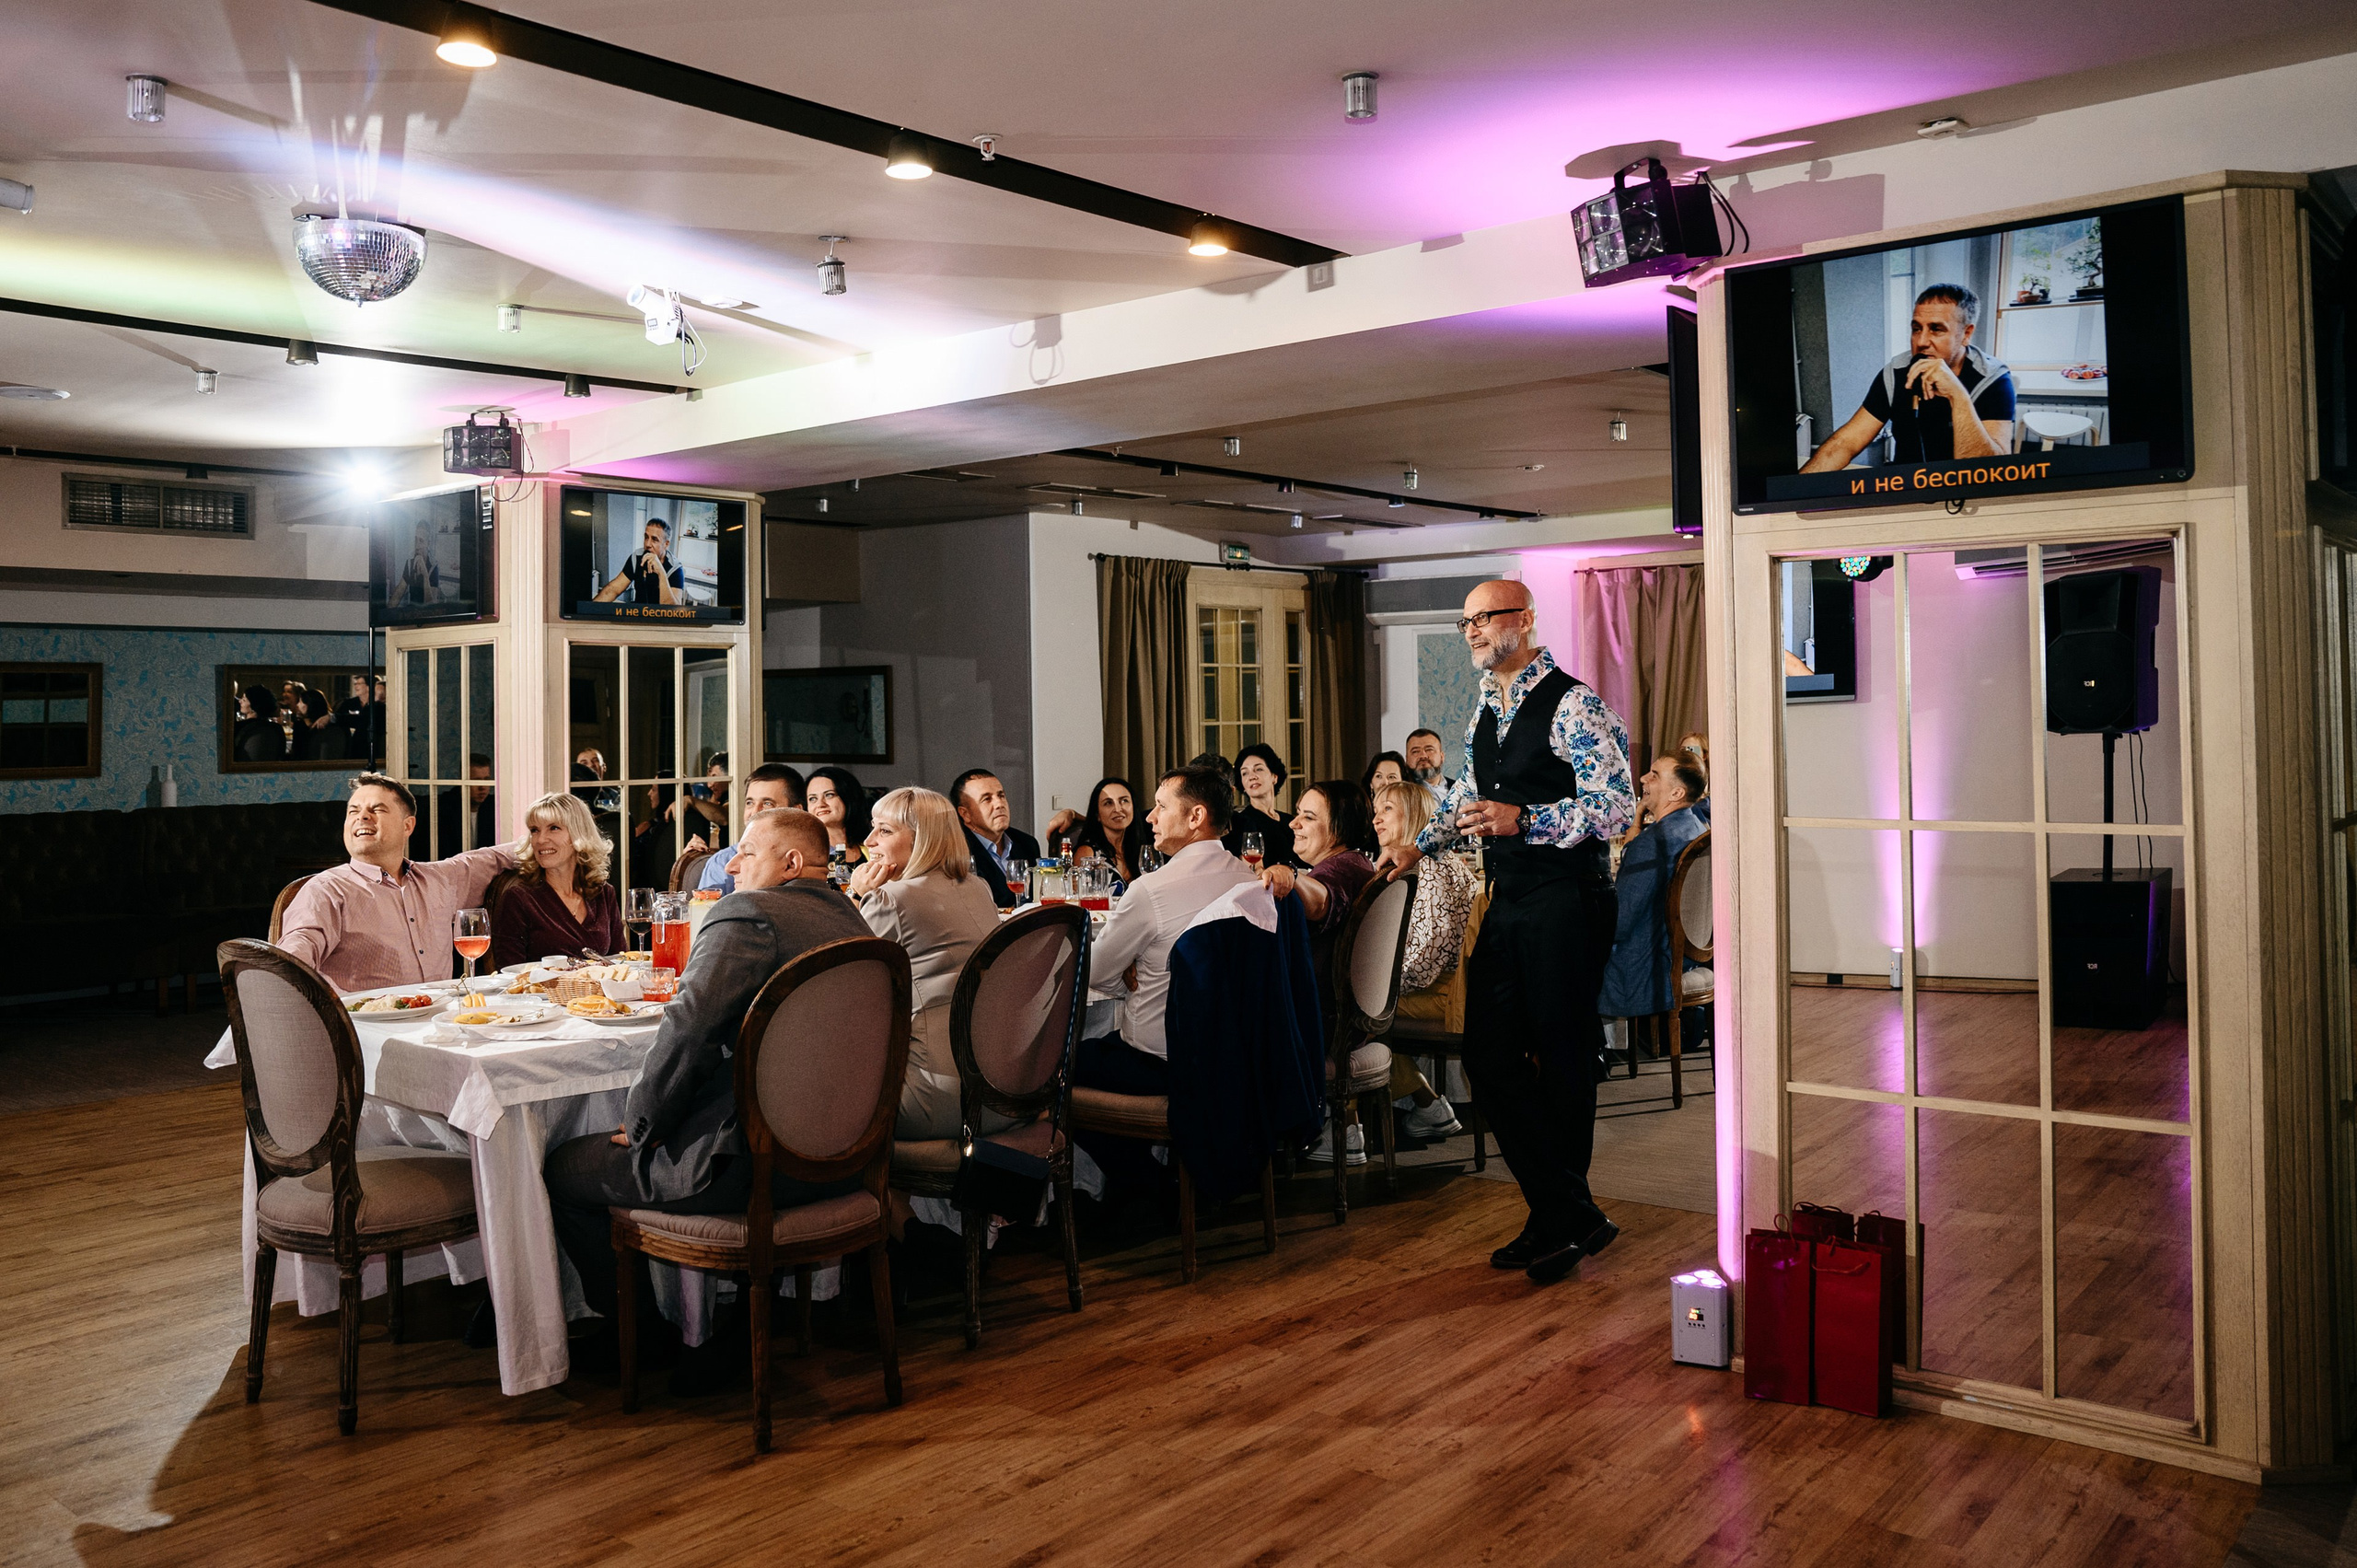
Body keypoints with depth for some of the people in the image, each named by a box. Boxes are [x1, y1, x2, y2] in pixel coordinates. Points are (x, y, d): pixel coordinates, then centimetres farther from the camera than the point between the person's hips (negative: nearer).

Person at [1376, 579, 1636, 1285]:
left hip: (1567, 902, -8)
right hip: (1508, 902, 9)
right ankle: (1567, 1213, 16)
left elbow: (1616, 808, -20)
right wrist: (1418, 845, 25)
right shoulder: (1486, 711, 15)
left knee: (1563, 1059, 2)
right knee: (1489, 1054, 6)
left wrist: (1524, 821, -27)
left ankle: (1565, 1217, 20)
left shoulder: (1573, 706, -12)